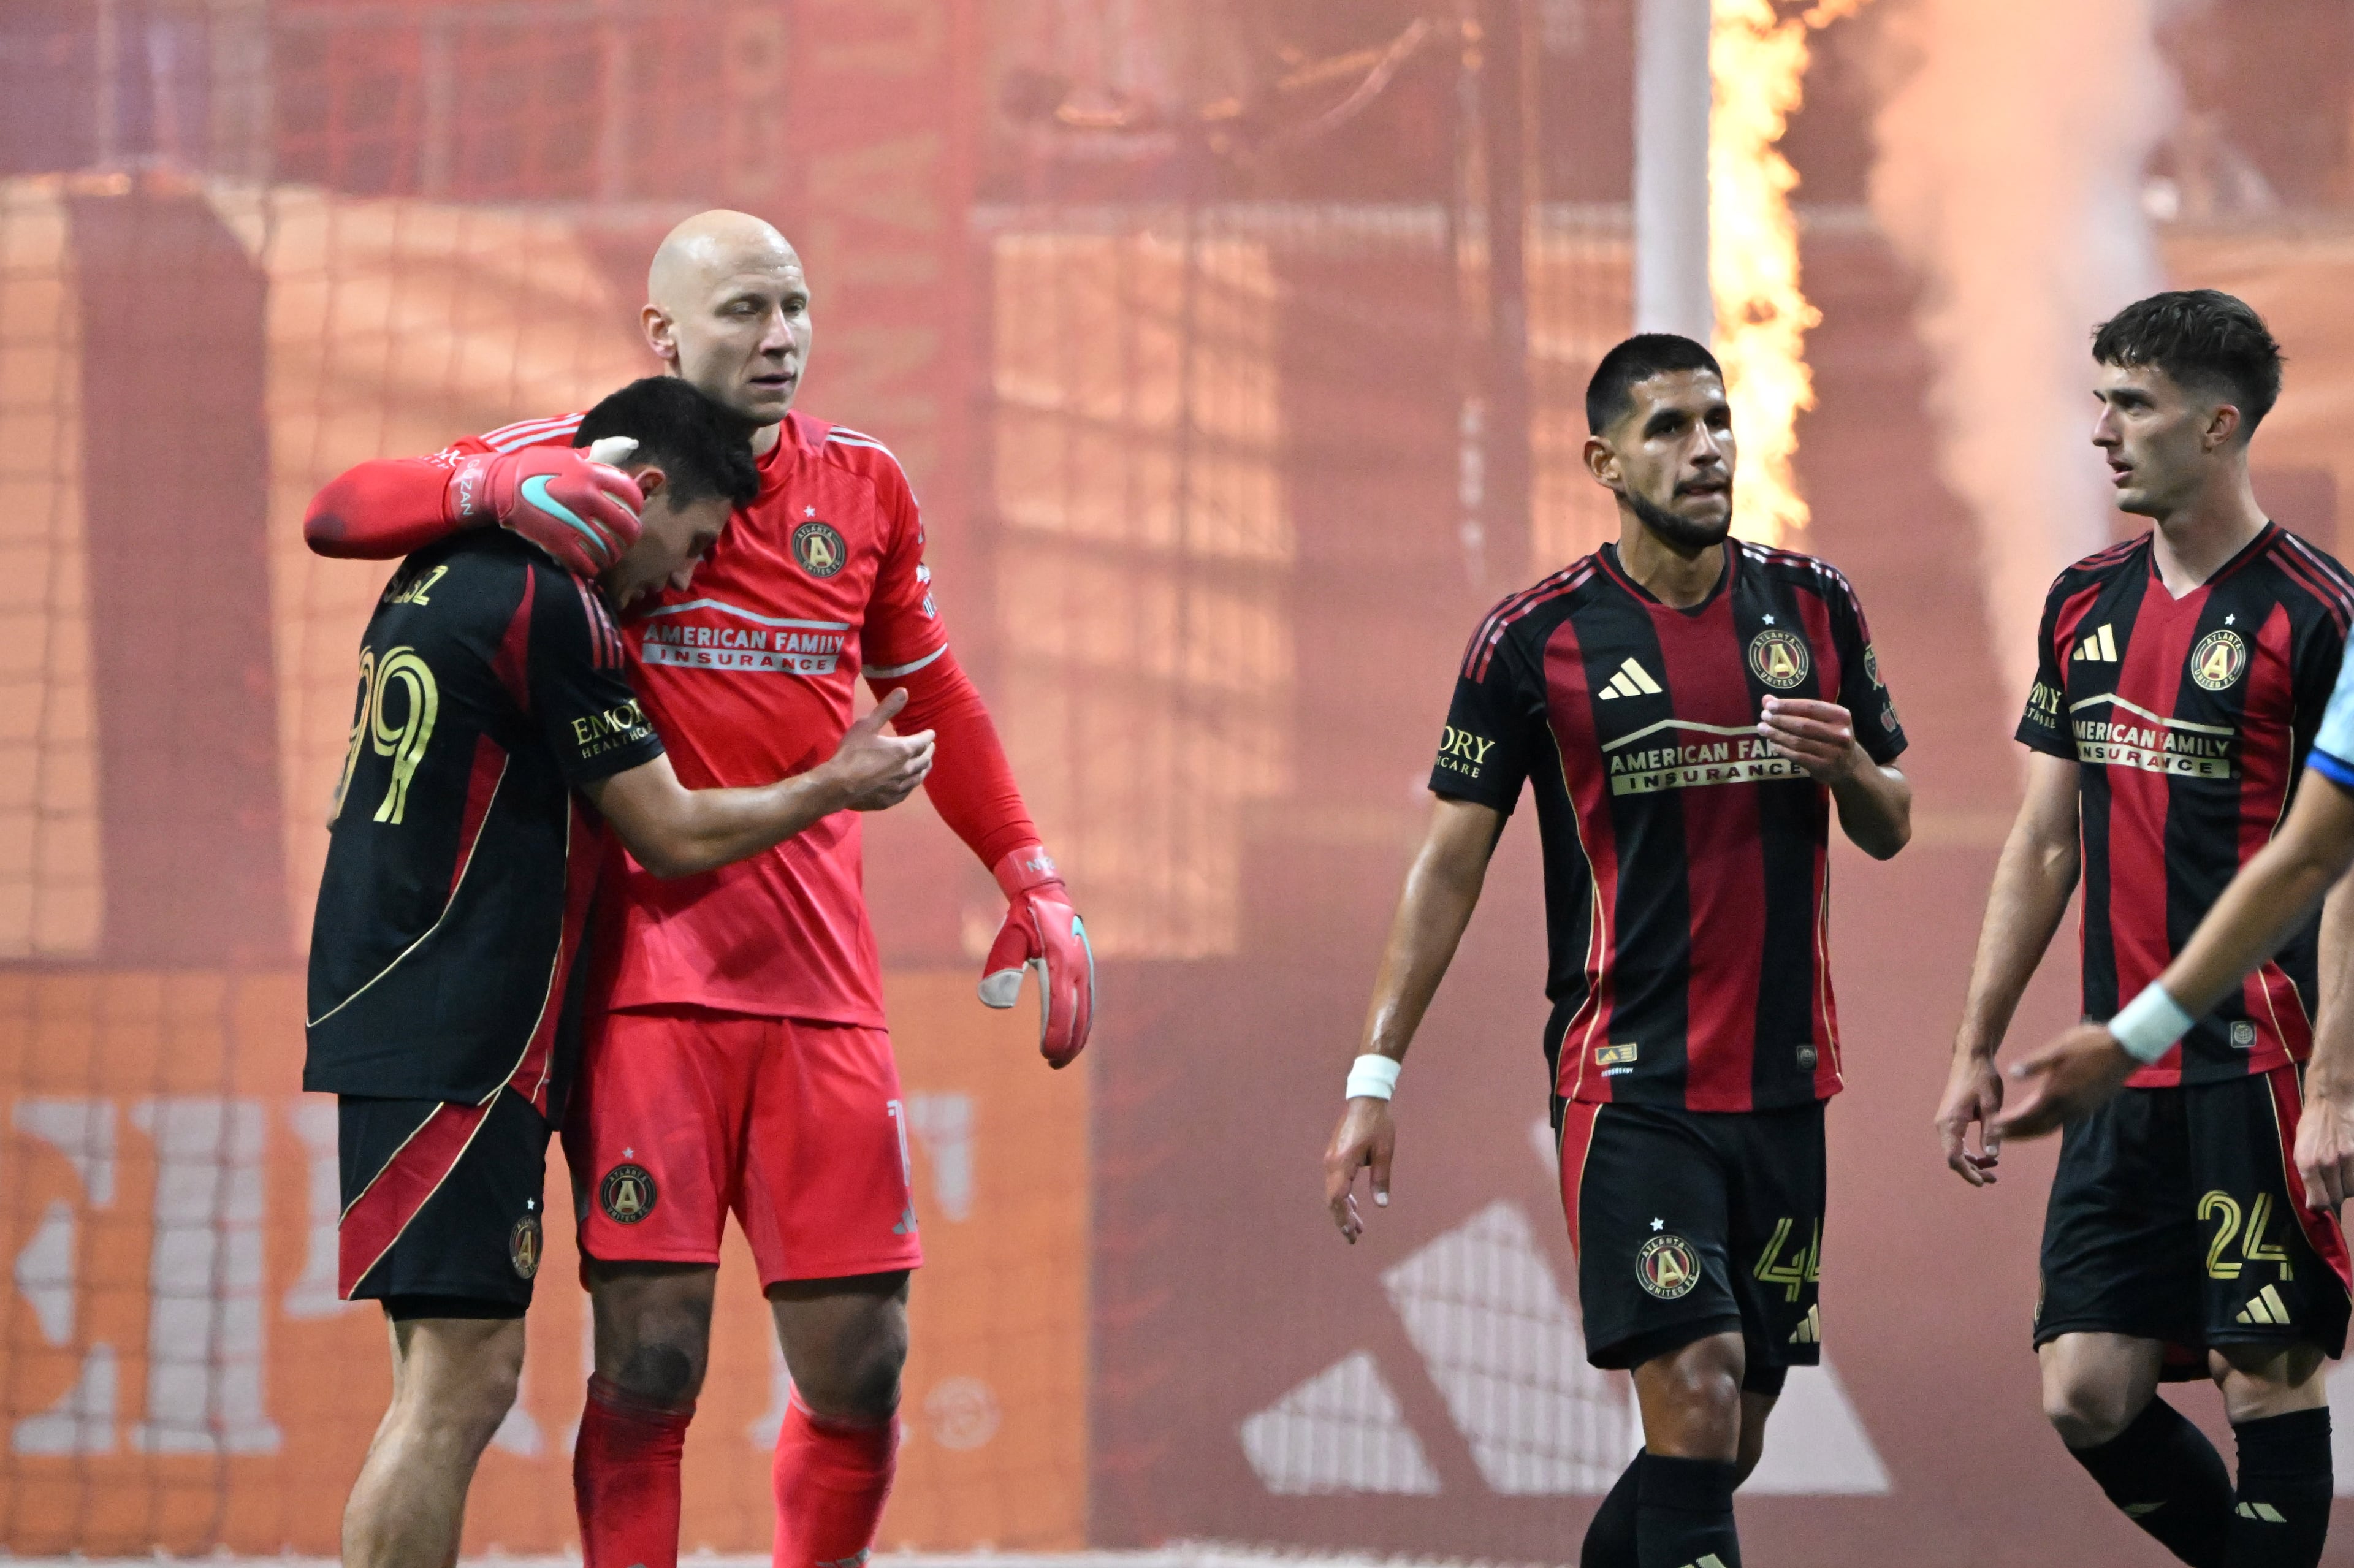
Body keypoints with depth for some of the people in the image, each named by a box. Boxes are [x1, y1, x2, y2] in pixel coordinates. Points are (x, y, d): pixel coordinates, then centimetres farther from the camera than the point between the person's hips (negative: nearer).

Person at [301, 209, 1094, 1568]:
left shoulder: (865, 487, 13)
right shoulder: (588, 460, 3)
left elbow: (933, 703, 25)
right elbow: (340, 517, -1)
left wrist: (1035, 886, 18)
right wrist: (498, 488, -20)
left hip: (820, 981, 3)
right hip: (649, 967, -3)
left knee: (859, 1368, 0)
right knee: (650, 1364, -10)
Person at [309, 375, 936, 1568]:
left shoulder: (440, 575, 14)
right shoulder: (551, 609, -13)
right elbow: (674, 835, -8)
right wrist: (838, 787, 7)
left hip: (381, 1017, 10)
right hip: (459, 1047, -10)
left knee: (455, 1384, 11)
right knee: (456, 1388, -11)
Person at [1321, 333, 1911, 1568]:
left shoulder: (1812, 607, 8)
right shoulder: (1537, 637, -3)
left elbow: (1890, 828, 17)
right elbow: (1450, 864, 0)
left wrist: (1850, 767, -8)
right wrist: (1376, 1074, -6)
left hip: (1784, 1083, 5)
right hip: (1628, 1083, -5)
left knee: (1725, 1448, 8)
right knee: (1695, 1409, -18)